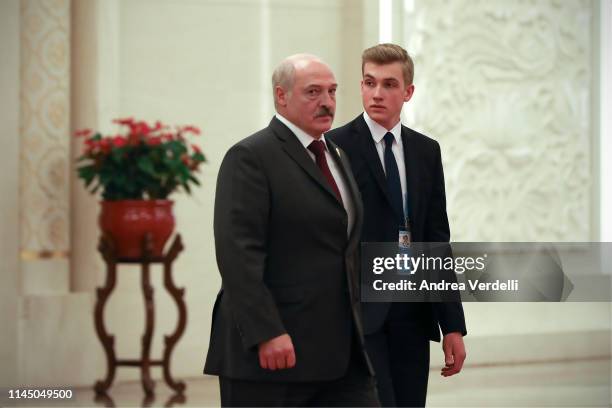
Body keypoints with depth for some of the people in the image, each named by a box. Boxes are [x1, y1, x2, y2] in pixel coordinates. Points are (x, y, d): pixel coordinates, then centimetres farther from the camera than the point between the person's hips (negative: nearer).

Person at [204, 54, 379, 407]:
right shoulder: (250, 157, -8)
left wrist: (357, 330, 17)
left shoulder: (337, 156, 18)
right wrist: (266, 334, -24)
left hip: (341, 351, 7)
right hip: (267, 348, -7)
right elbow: (238, 253, -17)